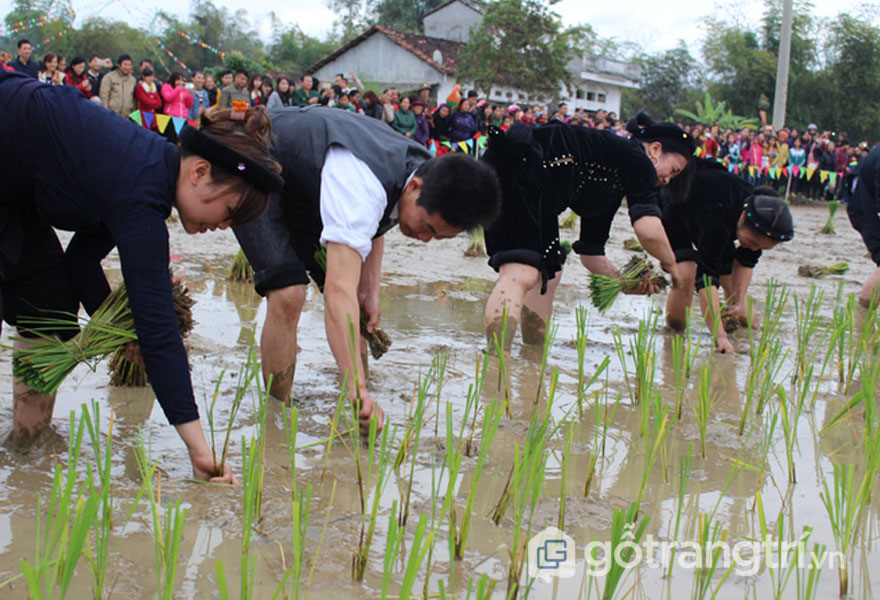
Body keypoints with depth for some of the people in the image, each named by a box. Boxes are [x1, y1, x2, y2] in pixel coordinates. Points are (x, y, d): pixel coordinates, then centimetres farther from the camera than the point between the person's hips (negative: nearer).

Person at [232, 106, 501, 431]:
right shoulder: (361, 187, -44)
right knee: (288, 293, -27)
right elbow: (339, 291, -53)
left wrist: (370, 290, -3)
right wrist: (357, 389, -59)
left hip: (305, 186, 8)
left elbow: (373, 222, 7)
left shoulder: (429, 174, -15)